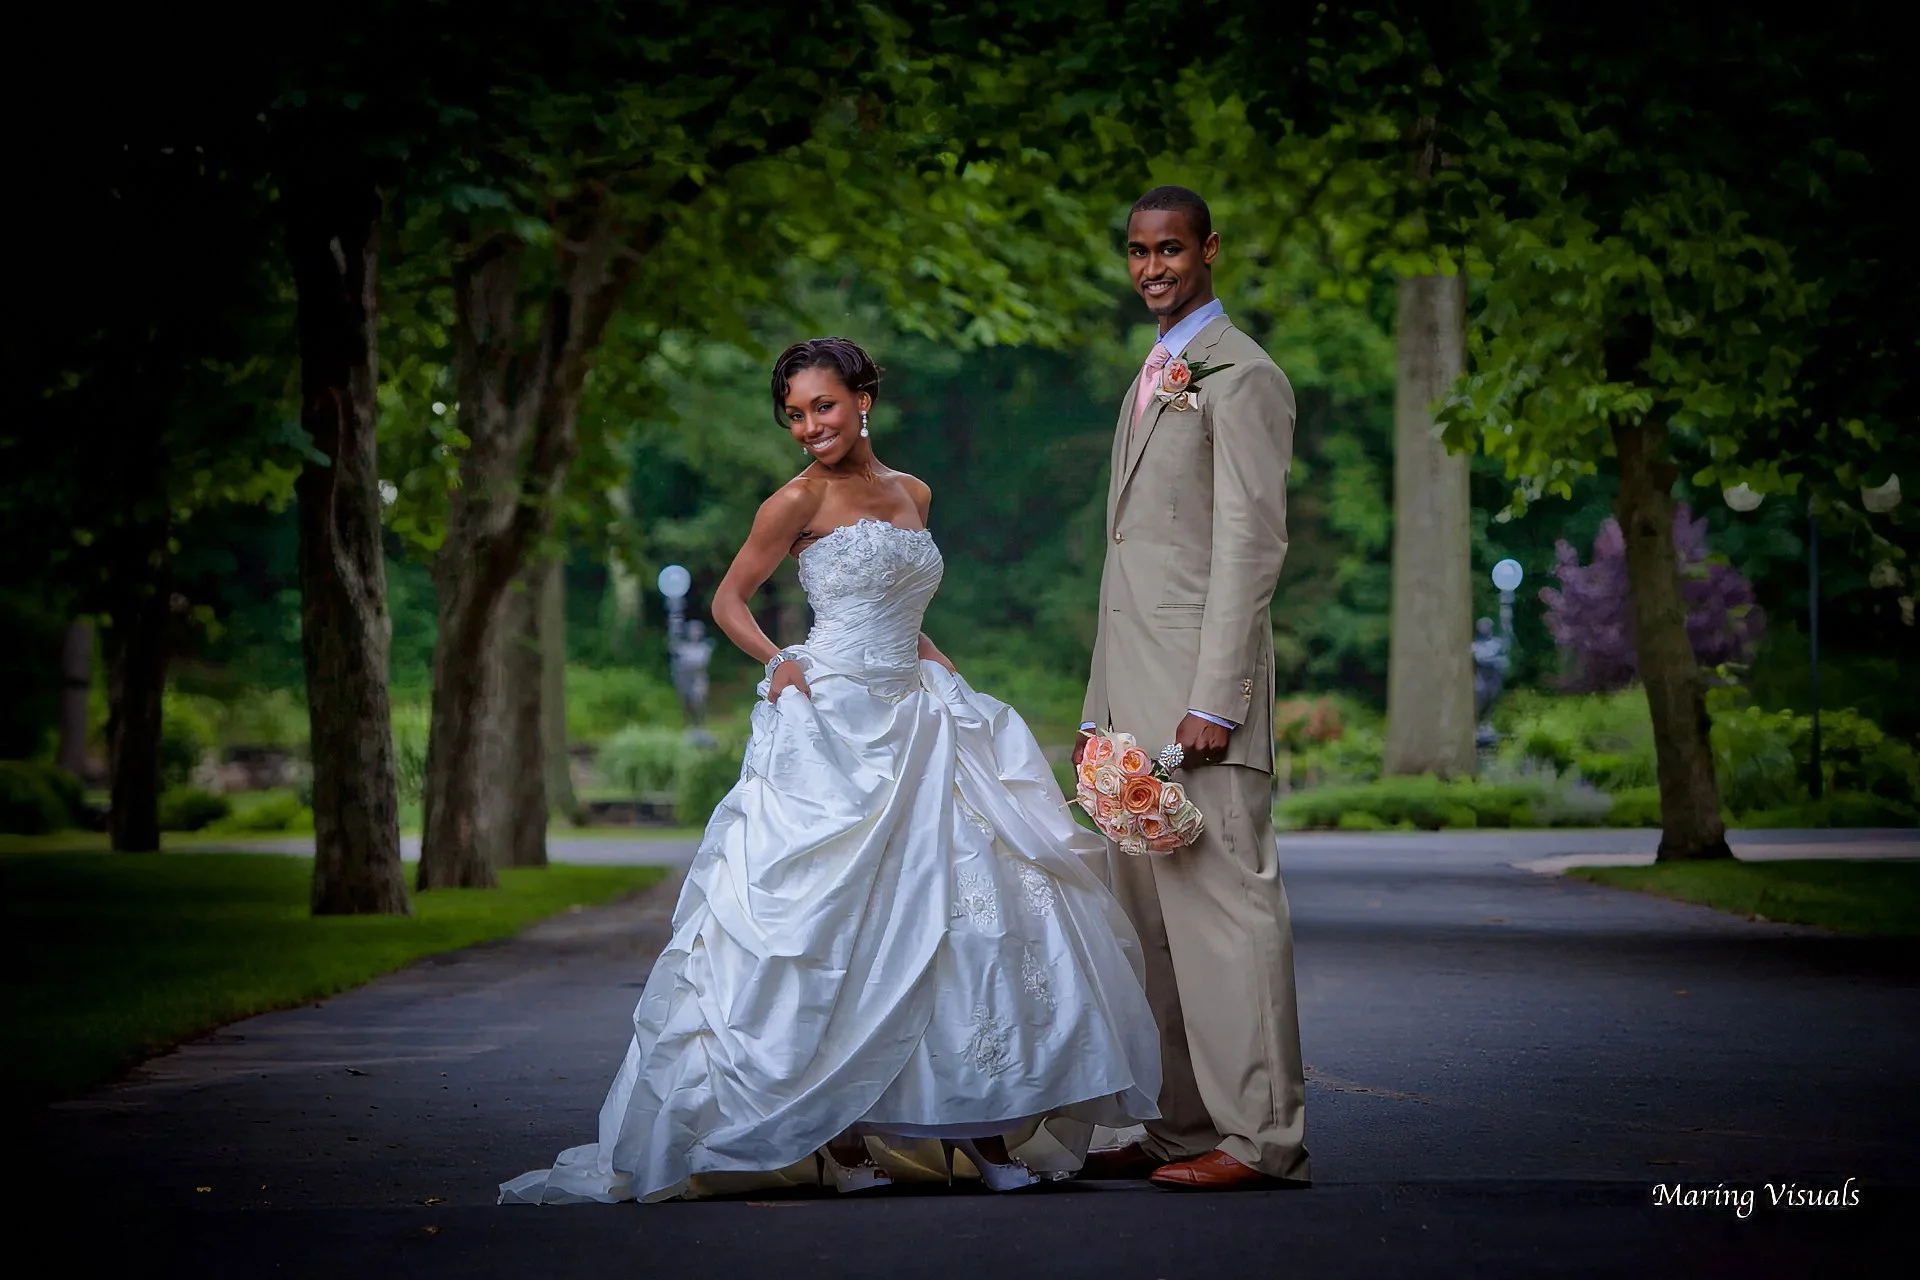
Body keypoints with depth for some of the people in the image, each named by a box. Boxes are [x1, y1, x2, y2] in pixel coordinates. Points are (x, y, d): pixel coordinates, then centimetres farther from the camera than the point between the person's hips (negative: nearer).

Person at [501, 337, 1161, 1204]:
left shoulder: (912, 494, 14)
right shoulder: (800, 501, -3)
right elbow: (728, 599, 2)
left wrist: (928, 654, 10)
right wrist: (777, 661, -13)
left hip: (916, 726, 6)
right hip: (833, 730, -6)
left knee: (973, 912, 2)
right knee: (831, 921, -6)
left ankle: (984, 1124, 6)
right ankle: (832, 1132, -2)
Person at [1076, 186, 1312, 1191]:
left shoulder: (1239, 374, -5)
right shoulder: (1152, 381, 23)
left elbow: (1252, 543, -13)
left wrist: (1213, 701, -19)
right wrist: (1099, 710, 19)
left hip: (1196, 687, -9)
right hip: (1133, 692, 9)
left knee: (1222, 902, -10)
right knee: (1153, 914, 9)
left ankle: (1262, 1137, -7)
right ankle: (1184, 1128, 15)